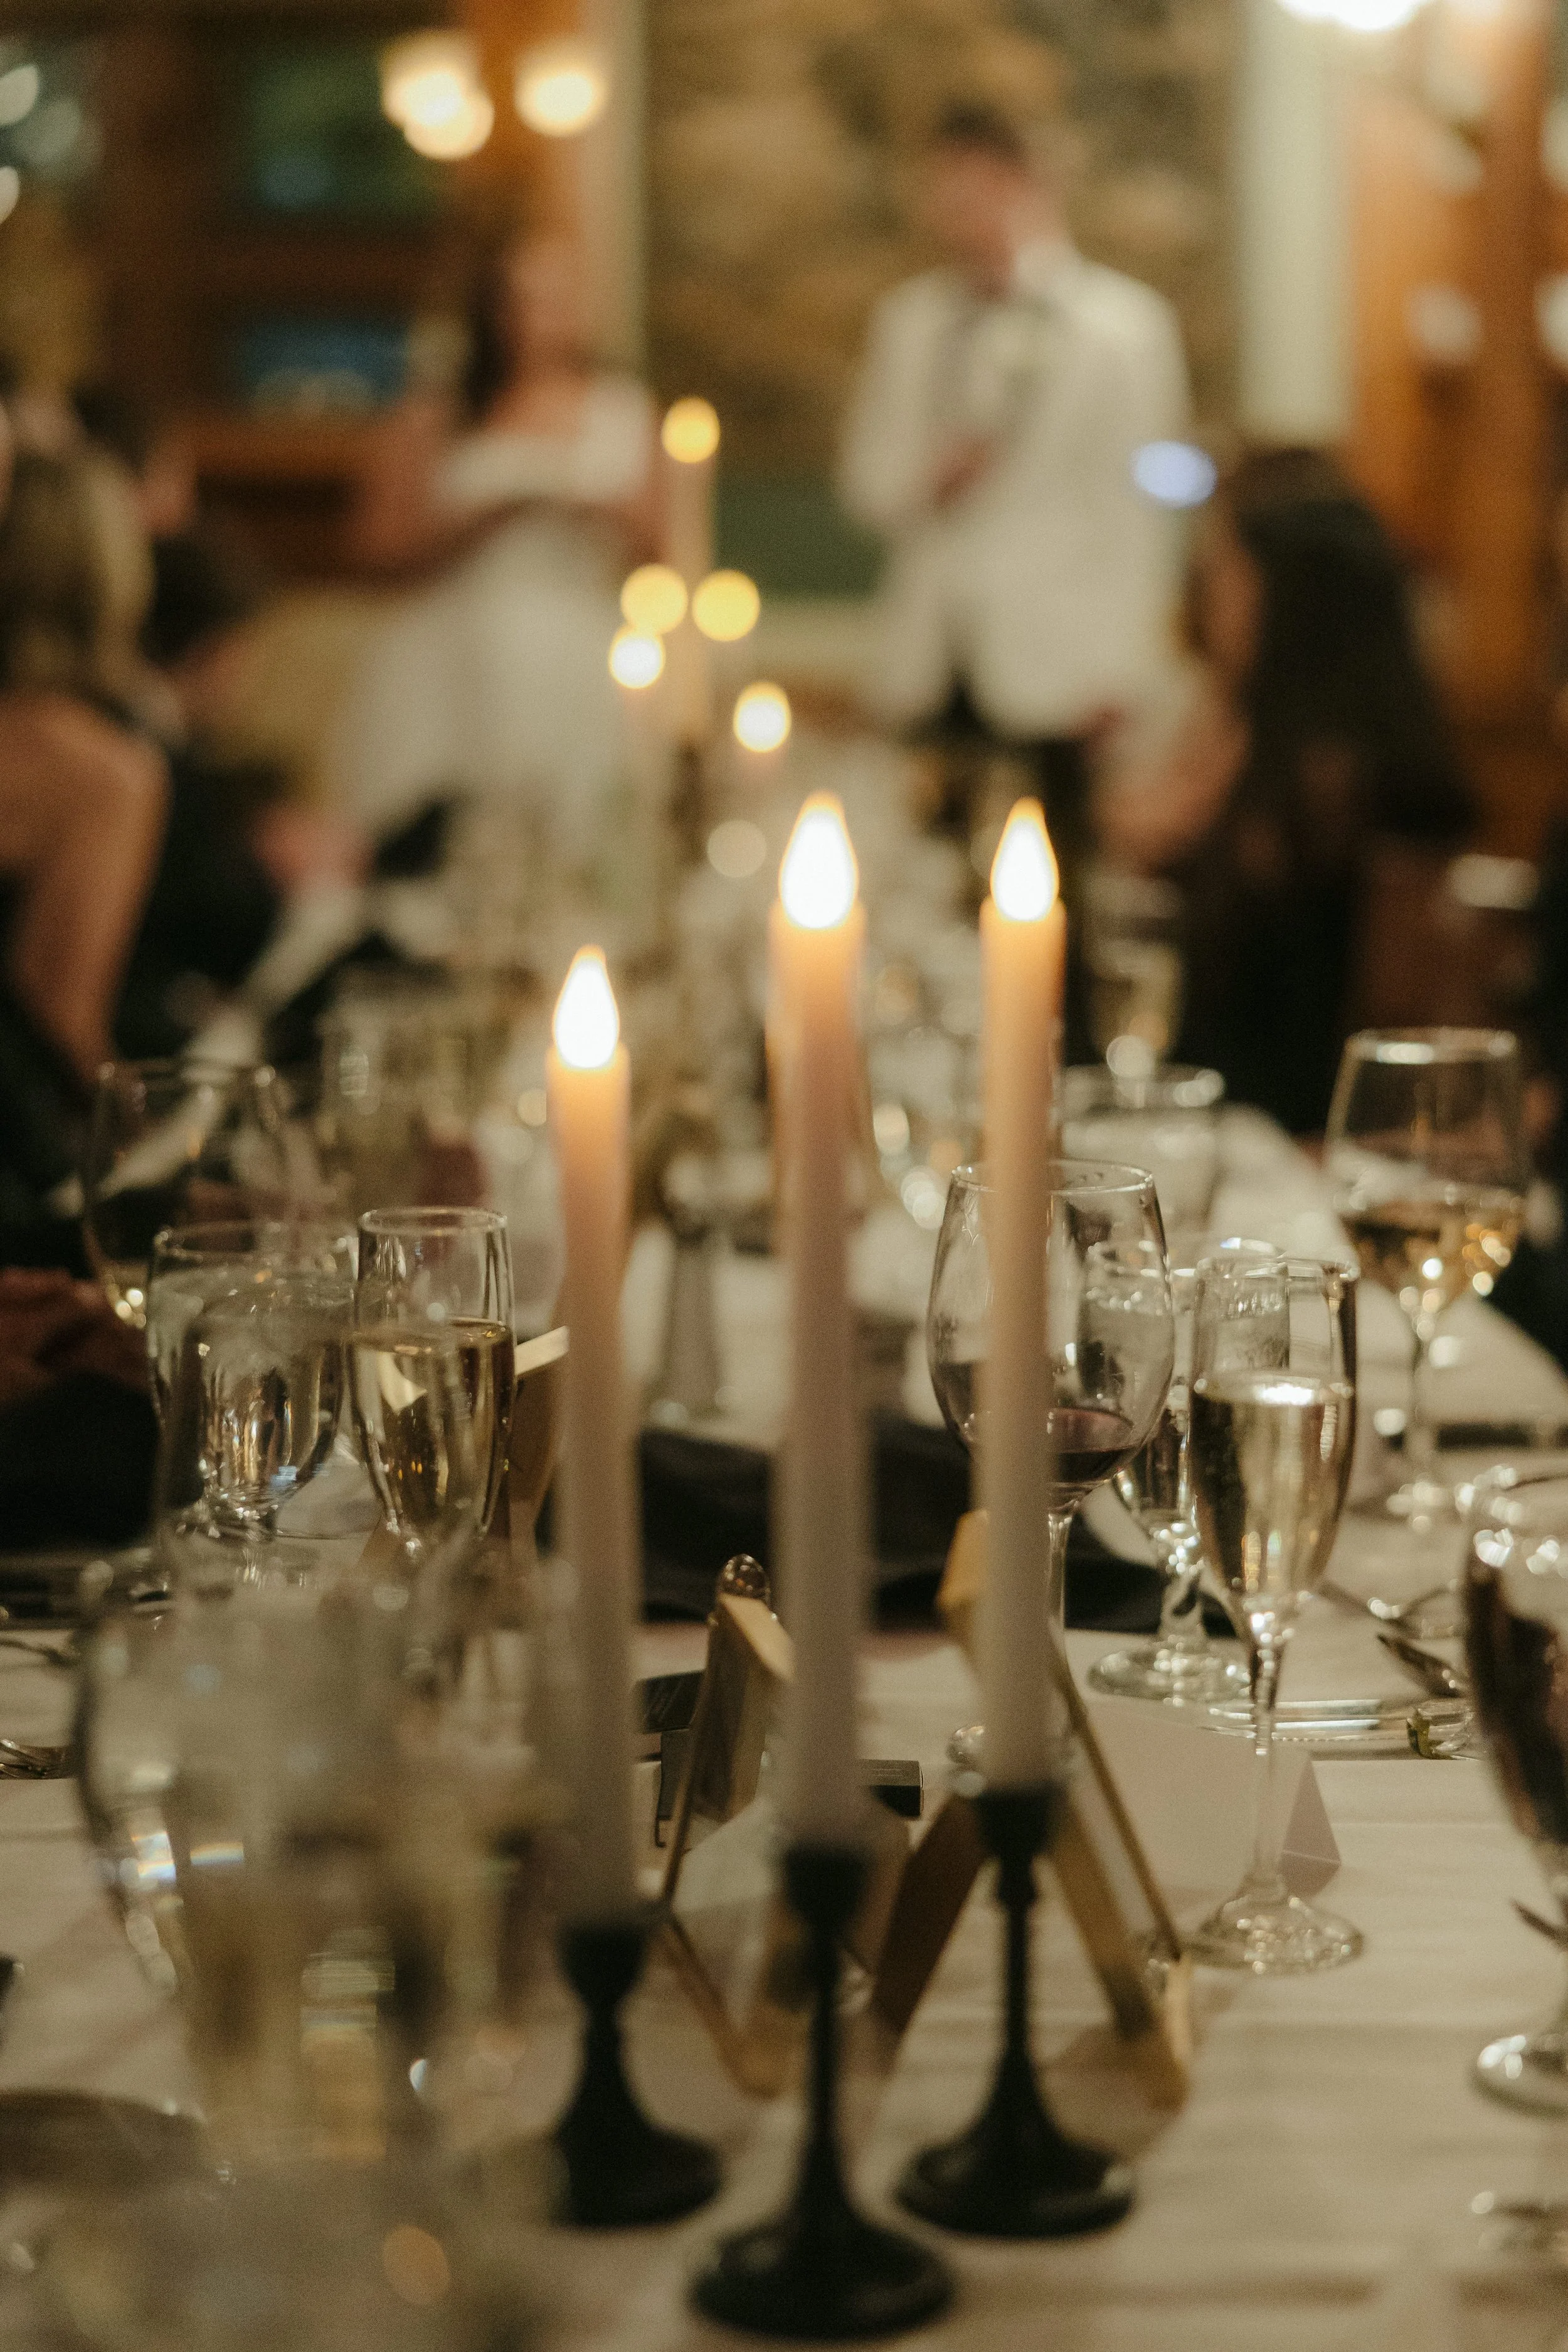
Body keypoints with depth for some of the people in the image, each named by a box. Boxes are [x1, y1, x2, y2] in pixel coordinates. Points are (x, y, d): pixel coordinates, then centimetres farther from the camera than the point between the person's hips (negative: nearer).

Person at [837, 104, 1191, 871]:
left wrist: (1120, 671, -4)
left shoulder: (1125, 323, 1)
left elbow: (1137, 501, 0)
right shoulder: (908, 318, 14)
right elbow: (864, 477, 17)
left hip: (1053, 672, -3)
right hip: (929, 672, 3)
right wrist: (924, 483, -7)